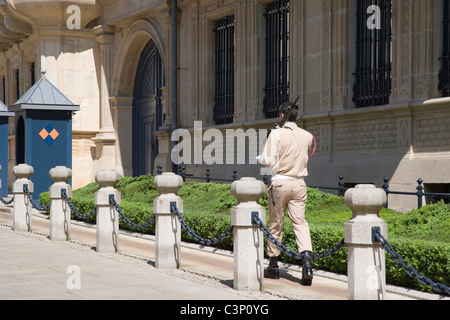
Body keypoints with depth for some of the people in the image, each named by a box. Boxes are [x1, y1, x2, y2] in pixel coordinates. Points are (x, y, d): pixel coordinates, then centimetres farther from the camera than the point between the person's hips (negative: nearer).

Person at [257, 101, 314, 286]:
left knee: (275, 225, 8)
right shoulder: (307, 136, 5)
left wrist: (259, 158, 9)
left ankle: (273, 266, 18)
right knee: (300, 222, 2)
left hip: (280, 182, -3)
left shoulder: (276, 134, -9)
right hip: (299, 183, 3)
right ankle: (307, 259, -19)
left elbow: (268, 161, -13)